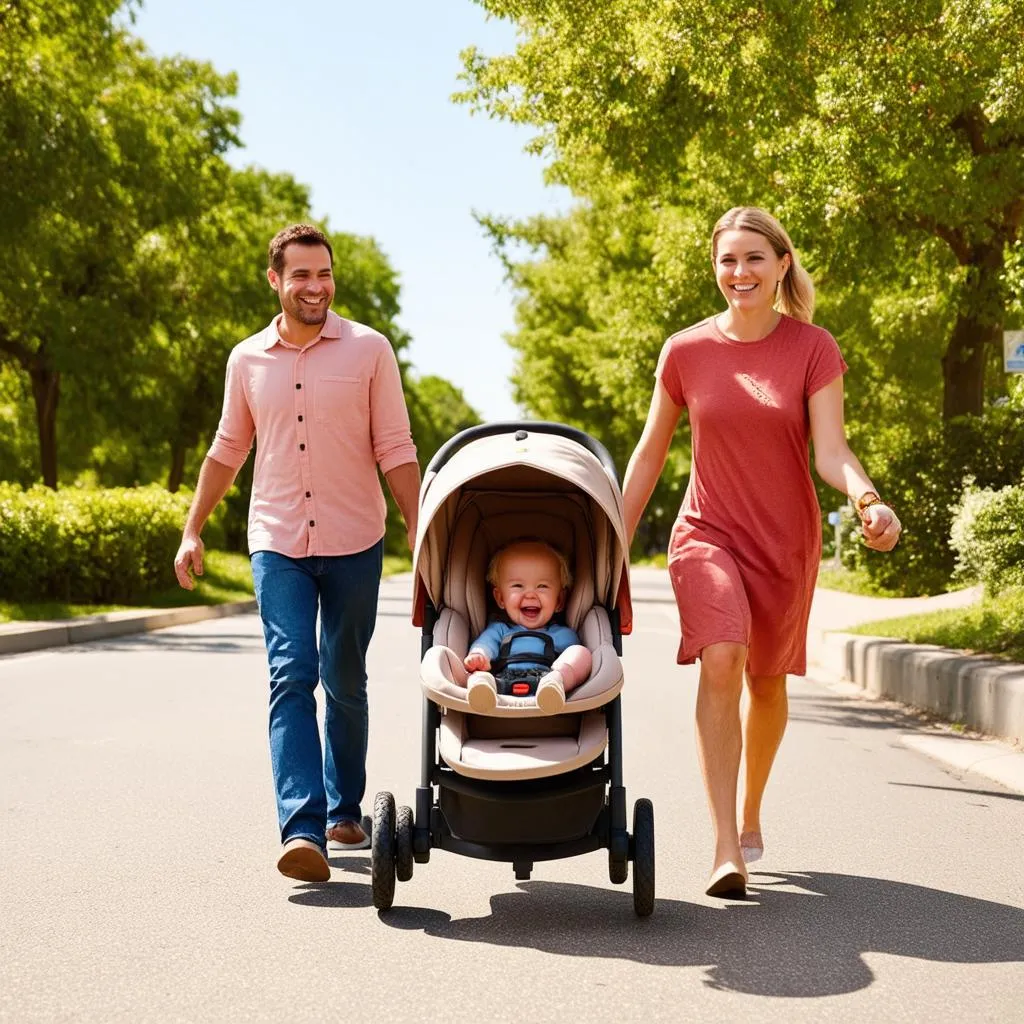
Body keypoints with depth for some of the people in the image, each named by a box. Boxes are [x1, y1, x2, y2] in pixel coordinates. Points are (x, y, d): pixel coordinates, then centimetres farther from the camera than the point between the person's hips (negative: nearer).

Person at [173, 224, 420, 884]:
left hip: (354, 544, -1)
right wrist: (193, 530, 13)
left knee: (345, 684, 11)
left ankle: (345, 811, 27)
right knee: (291, 679, -12)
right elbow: (228, 452, 16)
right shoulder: (248, 360, 6)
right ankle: (303, 829, -19)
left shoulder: (369, 350, -1)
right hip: (278, 544, 1)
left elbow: (396, 452, -1)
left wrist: (421, 535, -6)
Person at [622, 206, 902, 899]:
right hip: (707, 532, -1)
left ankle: (750, 817, 39)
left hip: (786, 539, 1)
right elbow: (650, 453, 6)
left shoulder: (813, 349, -6)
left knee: (767, 682, 13)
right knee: (720, 660, -23)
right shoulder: (686, 352, -3)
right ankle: (726, 851, -24)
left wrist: (868, 499, -35)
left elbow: (830, 450, -14)